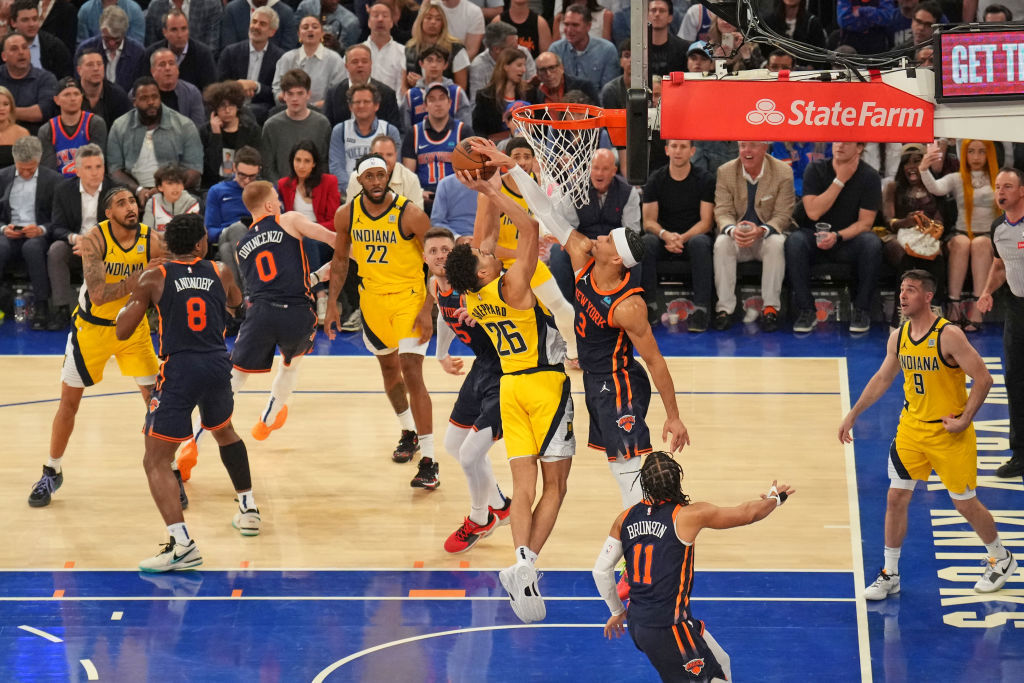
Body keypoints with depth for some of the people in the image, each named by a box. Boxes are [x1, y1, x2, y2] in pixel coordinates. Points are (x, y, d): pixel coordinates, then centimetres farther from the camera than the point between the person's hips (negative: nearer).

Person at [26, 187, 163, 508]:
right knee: (69, 401, 6)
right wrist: (138, 279, -42)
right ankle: (52, 473, 24)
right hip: (92, 325, -1)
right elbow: (98, 295, -33)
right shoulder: (94, 239, -24)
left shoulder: (151, 241, -17)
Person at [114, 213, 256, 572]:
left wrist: (133, 298, 20)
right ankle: (248, 509, 45)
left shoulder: (154, 278, -1)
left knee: (156, 461, -2)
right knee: (224, 431, 35)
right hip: (218, 365, 5)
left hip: (179, 370, -4)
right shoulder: (220, 273, 9)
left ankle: (182, 545, -18)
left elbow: (122, 331, 1)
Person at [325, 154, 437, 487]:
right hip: (372, 298, 6)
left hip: (409, 297, -5)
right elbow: (340, 259, 11)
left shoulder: (410, 214, -19)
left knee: (412, 373, -15)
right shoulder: (347, 215, -5)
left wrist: (427, 310, -19)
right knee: (389, 367, 21)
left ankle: (428, 461, -14)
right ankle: (408, 433, 46)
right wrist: (332, 303, 5)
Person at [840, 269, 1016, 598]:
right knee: (896, 498, 2)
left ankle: (1001, 559, 27)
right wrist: (853, 415, 15)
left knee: (965, 503, 4)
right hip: (911, 428, 6)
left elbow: (983, 379, -19)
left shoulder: (949, 335, -20)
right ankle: (890, 575, 12)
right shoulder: (898, 337, 1)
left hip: (950, 433, -6)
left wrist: (965, 420, -20)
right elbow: (882, 379, 15)